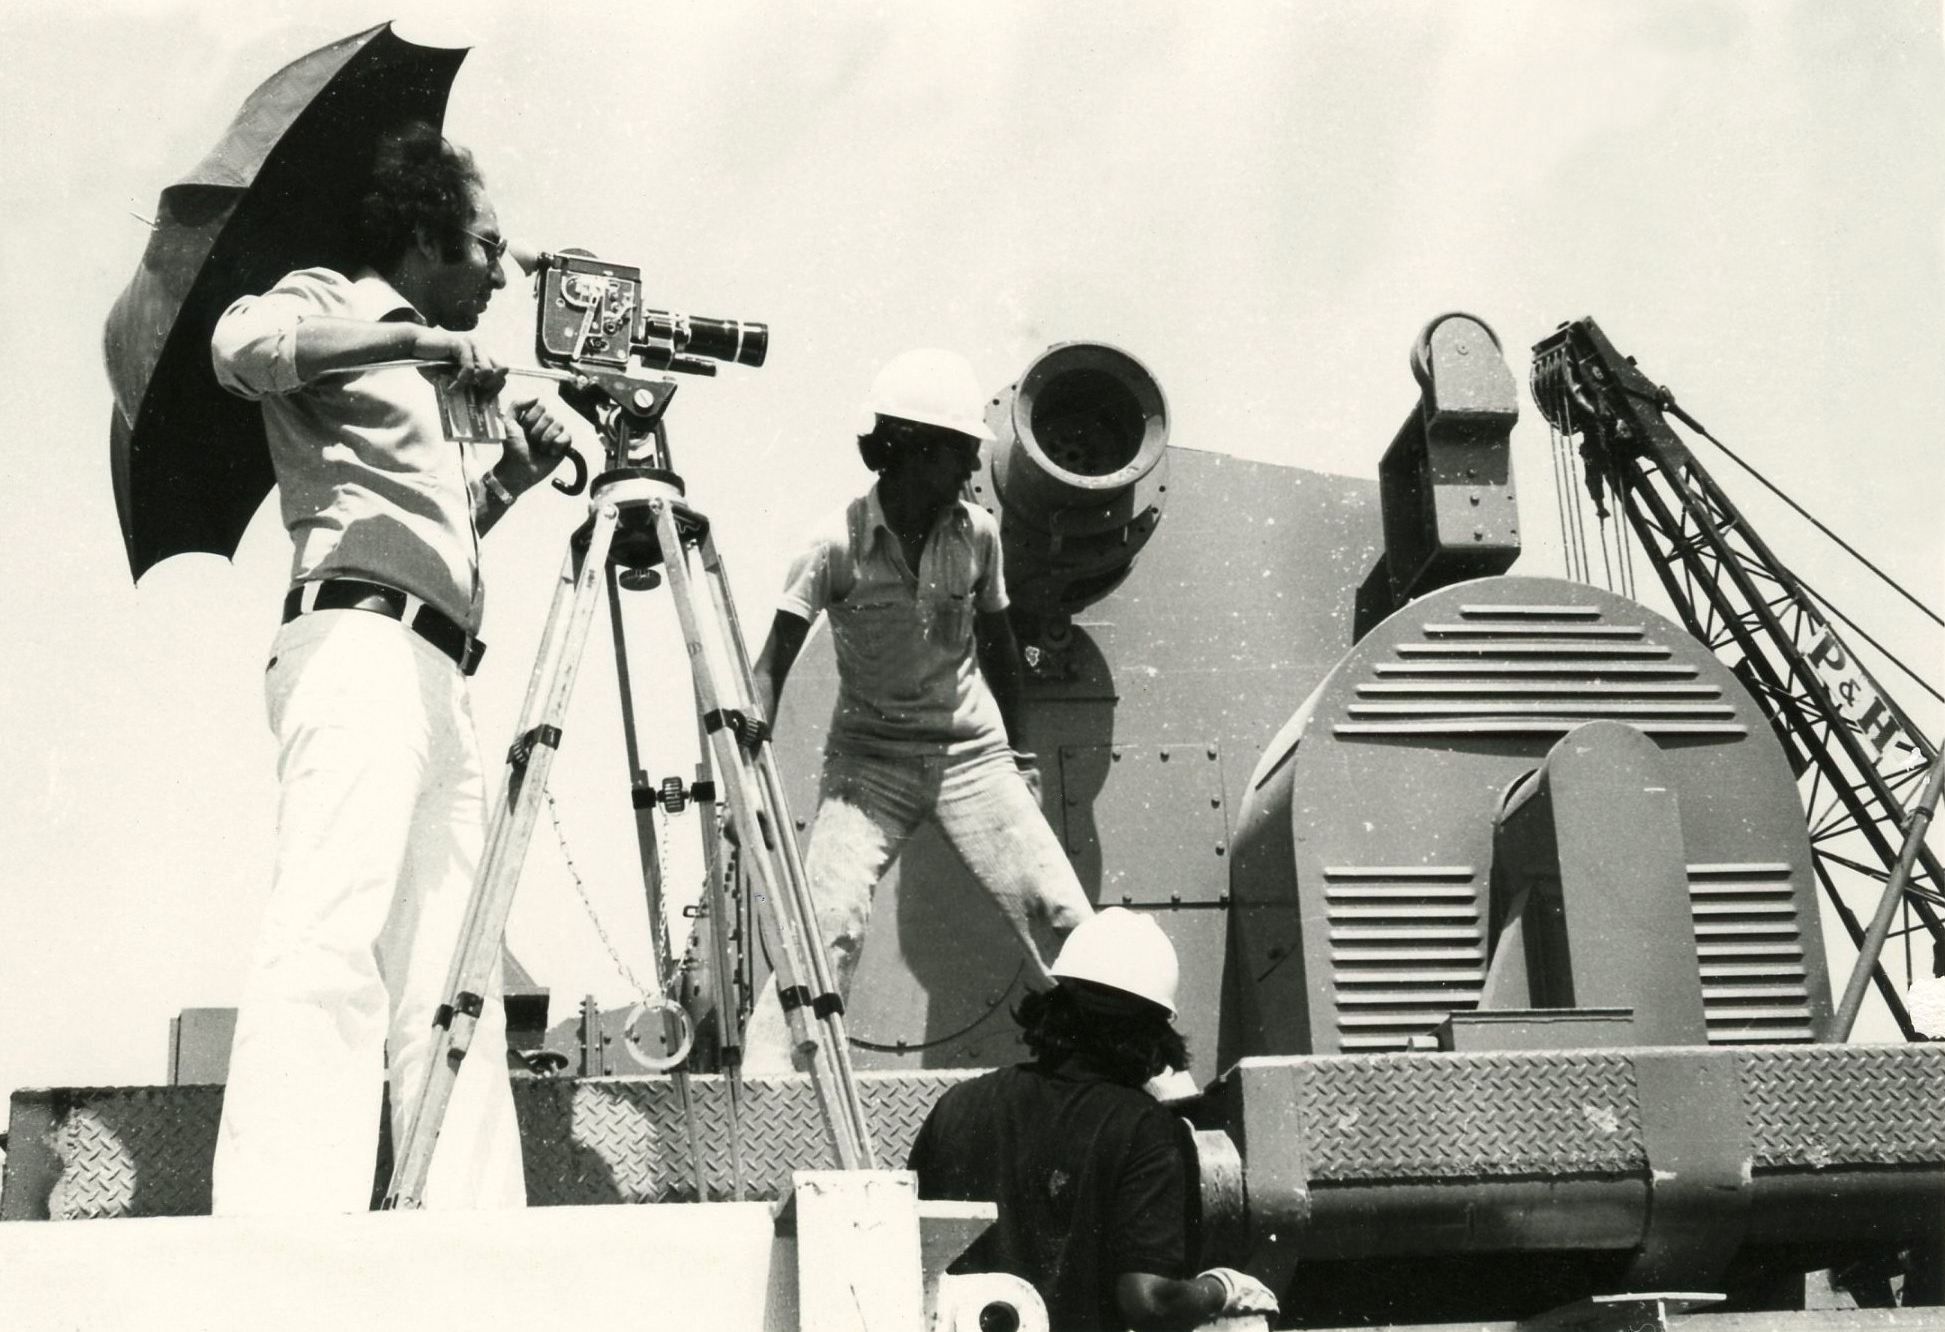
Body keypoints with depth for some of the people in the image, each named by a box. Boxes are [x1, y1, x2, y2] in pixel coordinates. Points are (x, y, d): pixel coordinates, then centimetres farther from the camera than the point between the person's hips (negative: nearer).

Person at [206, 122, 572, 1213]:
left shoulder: (425, 380, 30)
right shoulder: (332, 304, 8)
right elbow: (243, 344, -15)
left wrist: (516, 470, 21)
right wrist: (421, 341, -14)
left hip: (441, 680, 9)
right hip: (358, 643, -9)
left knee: (448, 975, 1)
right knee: (334, 921, -23)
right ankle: (280, 1221, -31)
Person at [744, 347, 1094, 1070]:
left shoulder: (977, 534, -1)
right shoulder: (839, 541, -12)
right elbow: (774, 662, -11)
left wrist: (1017, 751, 17)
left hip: (972, 753, 3)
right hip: (869, 758, -3)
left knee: (1064, 918, -5)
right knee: (827, 924, -17)